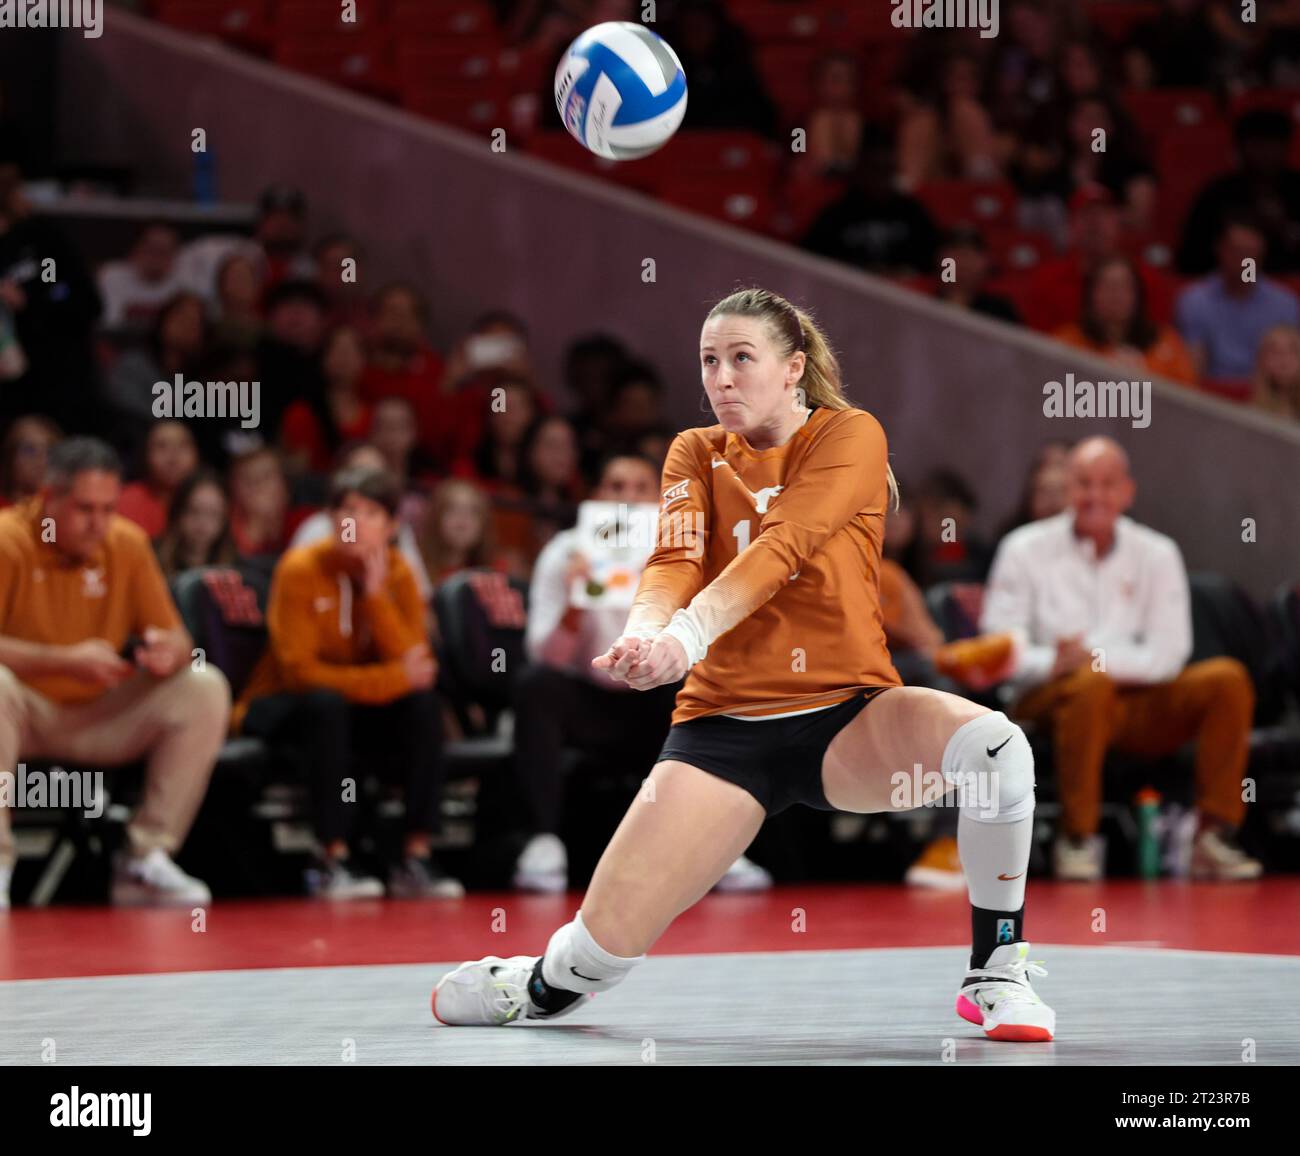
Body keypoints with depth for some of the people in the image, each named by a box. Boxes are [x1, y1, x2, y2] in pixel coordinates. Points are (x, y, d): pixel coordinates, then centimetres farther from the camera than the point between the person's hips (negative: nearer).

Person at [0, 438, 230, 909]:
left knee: (206, 689, -14)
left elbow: (178, 640, 1)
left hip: (101, 718, 5)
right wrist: (67, 661, -34)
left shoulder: (127, 544, -1)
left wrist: (169, 652, -24)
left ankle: (146, 860, -9)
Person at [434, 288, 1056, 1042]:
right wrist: (643, 635, -33)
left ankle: (997, 973, -12)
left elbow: (782, 547, -20)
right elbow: (675, 560, -10)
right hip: (724, 724, 2)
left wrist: (688, 636, -36)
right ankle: (534, 987, 32)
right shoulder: (695, 454, 9)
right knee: (605, 946, -8)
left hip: (848, 718, -2)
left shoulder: (850, 436, -3)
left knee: (996, 747, -33)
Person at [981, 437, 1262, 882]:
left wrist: (1096, 657, -18)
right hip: (1050, 700, -3)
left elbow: (1167, 654, -2)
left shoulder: (1156, 554, 8)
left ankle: (1215, 837, -19)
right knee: (1091, 683, -37)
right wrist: (1053, 663, -26)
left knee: (1227, 677, -19)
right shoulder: (1025, 549, 3)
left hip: (1137, 706, 3)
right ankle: (1077, 841, -28)